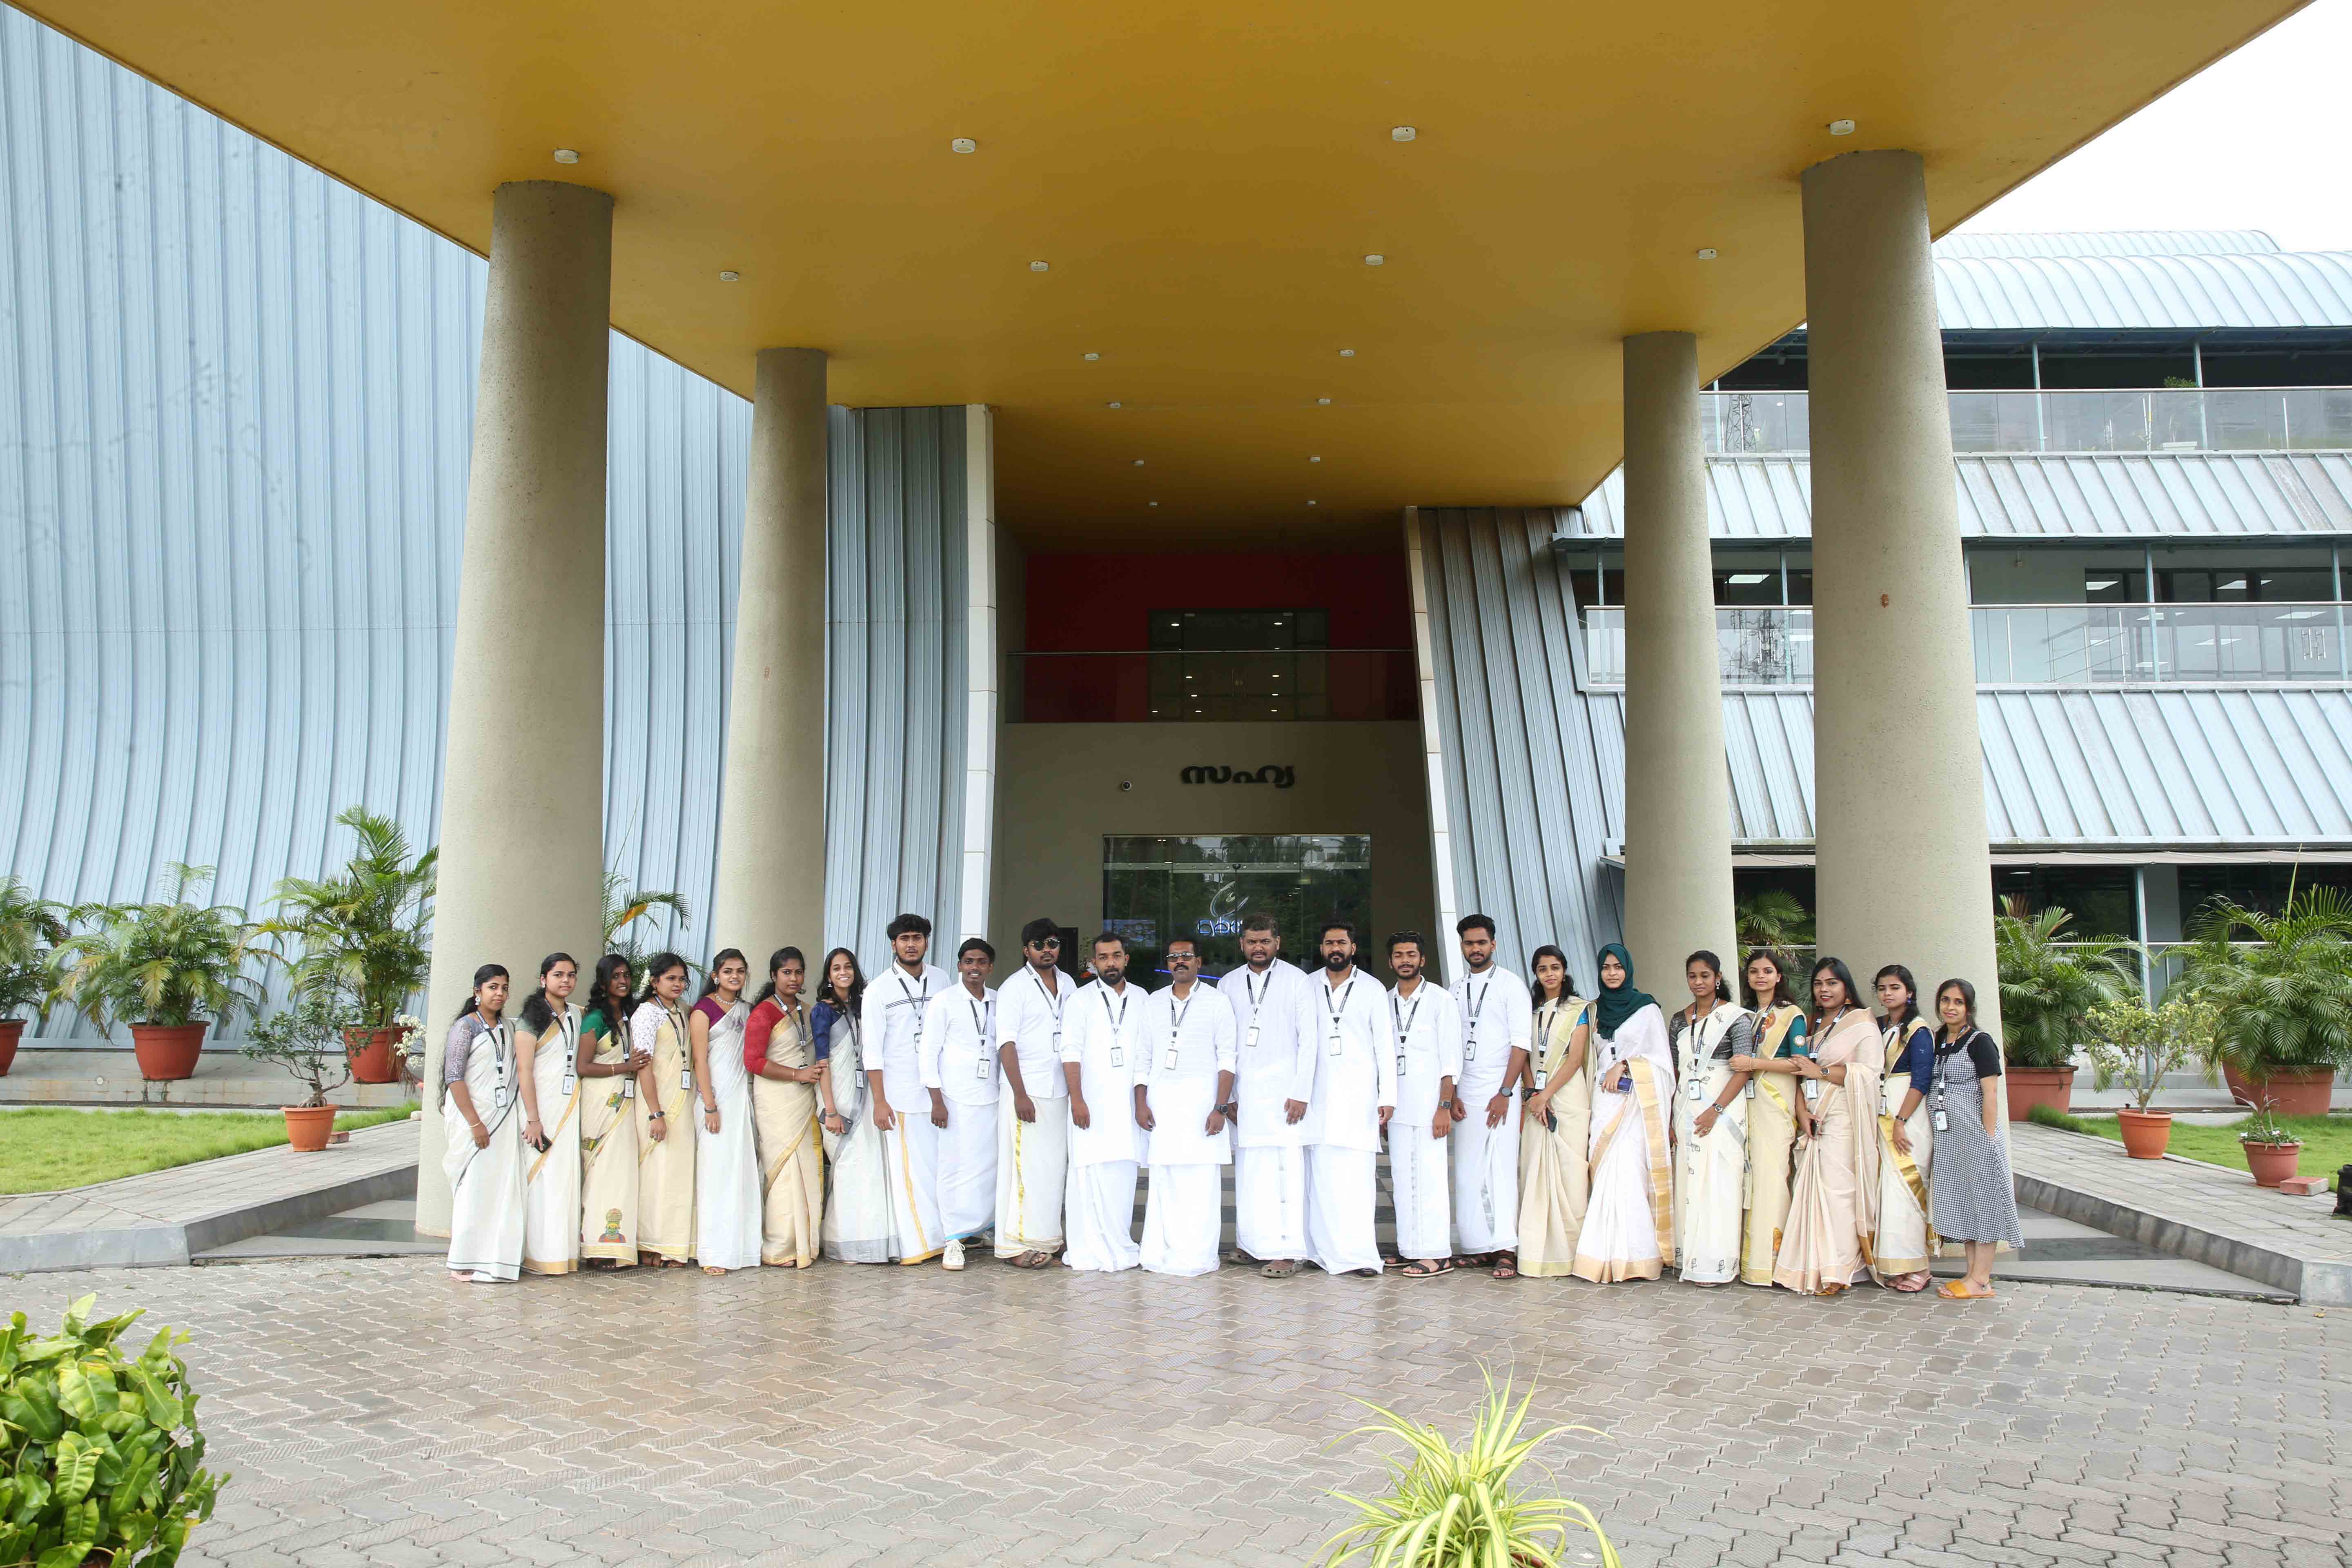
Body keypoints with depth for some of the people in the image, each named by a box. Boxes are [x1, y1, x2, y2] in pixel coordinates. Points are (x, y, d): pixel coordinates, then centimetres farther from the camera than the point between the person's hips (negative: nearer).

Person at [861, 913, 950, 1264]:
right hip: (901, 1093, -4)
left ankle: (944, 1234, 13)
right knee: (909, 1169, -3)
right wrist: (879, 1101, -9)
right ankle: (916, 1244, 3)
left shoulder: (941, 979, 9)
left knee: (942, 1165, 4)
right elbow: (872, 1050, -4)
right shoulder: (879, 990, -2)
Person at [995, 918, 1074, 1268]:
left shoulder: (1067, 985, 14)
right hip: (1026, 1093, -6)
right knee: (1025, 1168, -6)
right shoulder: (1014, 988, -4)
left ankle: (1043, 1240, 15)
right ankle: (1017, 1246, -2)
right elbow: (1007, 1045, -9)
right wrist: (1020, 1095, -15)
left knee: (1054, 1168, 7)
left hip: (1059, 1093, 6)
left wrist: (1075, 1089, 13)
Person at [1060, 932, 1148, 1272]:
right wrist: (1077, 1100, -11)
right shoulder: (1081, 1000, 3)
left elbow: (1144, 1052, 15)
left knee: (1122, 1174, 4)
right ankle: (1090, 1251, -3)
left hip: (1127, 1102, 4)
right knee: (1090, 1173, -8)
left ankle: (1116, 1248, 12)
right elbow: (1071, 1052, -3)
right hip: (1092, 1102, -3)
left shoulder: (1140, 998, 13)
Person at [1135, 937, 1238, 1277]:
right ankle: (1163, 1254, 7)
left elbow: (1227, 1059, 0)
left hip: (1200, 1101, -3)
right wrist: (1140, 1103, 4)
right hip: (1160, 1103, 3)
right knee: (1163, 1181, 2)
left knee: (1201, 1181, -7)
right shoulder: (1153, 1003, 15)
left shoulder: (1216, 1002, 4)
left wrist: (1221, 1108, -8)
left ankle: (1198, 1256, -4)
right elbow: (1144, 1057, 14)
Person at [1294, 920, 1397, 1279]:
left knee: (1358, 1175, -10)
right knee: (1321, 1176, -1)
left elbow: (1385, 1045, 6)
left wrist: (1387, 1096, -2)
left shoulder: (1372, 990, 8)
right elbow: (1301, 1043, 10)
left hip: (1358, 1094, -2)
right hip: (1318, 1095, 2)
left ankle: (1359, 1254, -12)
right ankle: (1325, 1252, 4)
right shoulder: (1308, 989, 12)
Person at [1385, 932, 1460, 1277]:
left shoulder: (1440, 1001, -1)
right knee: (1402, 1179, 7)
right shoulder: (1385, 1003, 13)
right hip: (1397, 1106, 5)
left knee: (1428, 1177, -7)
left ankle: (1437, 1255, -3)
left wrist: (1445, 1106, -12)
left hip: (1428, 1105, -5)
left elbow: (1450, 1059, -5)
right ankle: (1410, 1249, 14)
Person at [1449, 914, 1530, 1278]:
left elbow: (1521, 1043, -5)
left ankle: (1506, 1249, -9)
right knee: (1468, 1172, 1)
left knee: (1501, 1167, -10)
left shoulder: (1511, 985, 1)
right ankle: (1479, 1247, 5)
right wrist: (1451, 1094, 5)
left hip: (1500, 1091, -4)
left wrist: (1505, 1093, -12)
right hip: (1465, 1094, 5)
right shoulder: (1455, 991, 15)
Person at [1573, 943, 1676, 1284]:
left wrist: (1624, 1066, -9)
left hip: (1636, 1098, -4)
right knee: (1607, 1175, -3)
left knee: (1627, 1173, -12)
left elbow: (1660, 1058, 0)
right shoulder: (1596, 1009, 15)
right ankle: (1610, 1256, -2)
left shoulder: (1647, 1008, 2)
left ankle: (1630, 1257, -9)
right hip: (1605, 1099, 4)